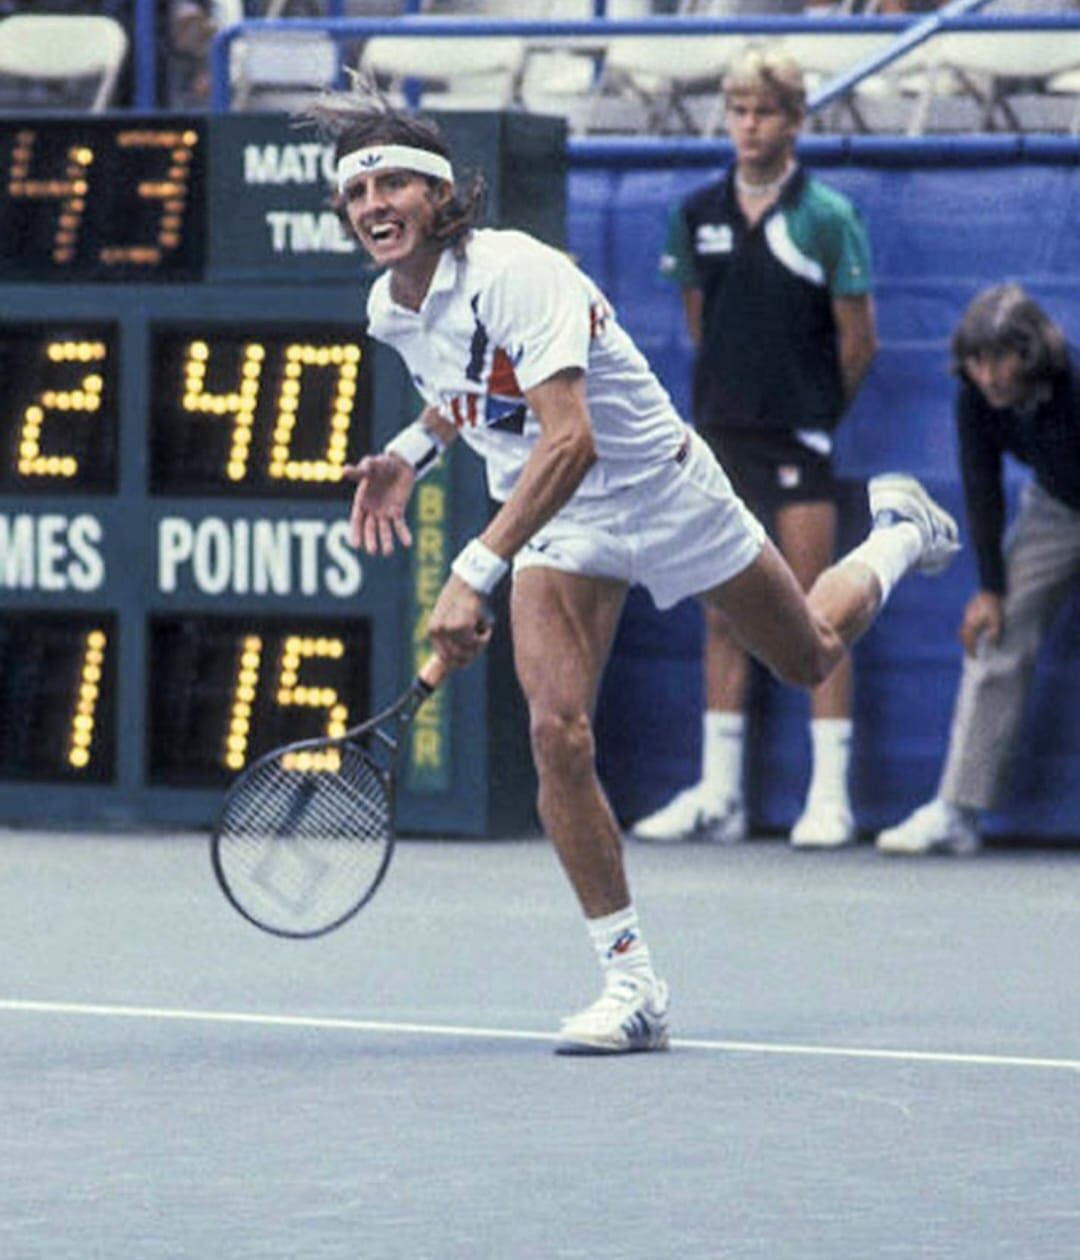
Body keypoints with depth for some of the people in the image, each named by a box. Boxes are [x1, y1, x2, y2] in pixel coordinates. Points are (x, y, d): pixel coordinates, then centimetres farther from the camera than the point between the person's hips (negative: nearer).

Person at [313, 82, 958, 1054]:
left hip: (660, 489, -5)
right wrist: (411, 452, 1)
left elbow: (569, 440, -43)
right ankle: (631, 984, -8)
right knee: (558, 735, -16)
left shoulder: (514, 275, -32)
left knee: (812, 658, 18)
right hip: (550, 526, 5)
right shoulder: (391, 309, -7)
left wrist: (475, 574, -49)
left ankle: (897, 537, 52)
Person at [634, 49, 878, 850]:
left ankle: (830, 798, -3)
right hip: (721, 437, 5)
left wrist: (816, 414, 7)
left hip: (798, 441, -5)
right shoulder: (698, 214, 7)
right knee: (724, 617, 7)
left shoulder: (826, 216, -6)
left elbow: (859, 340, -2)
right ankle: (719, 796, 11)